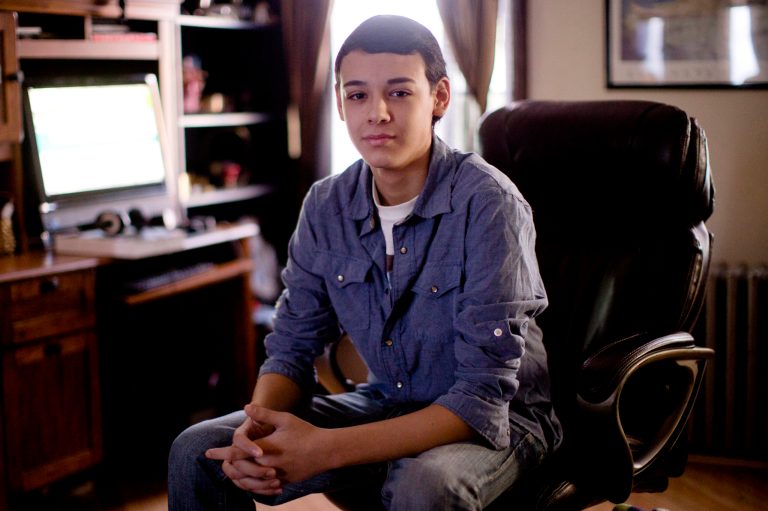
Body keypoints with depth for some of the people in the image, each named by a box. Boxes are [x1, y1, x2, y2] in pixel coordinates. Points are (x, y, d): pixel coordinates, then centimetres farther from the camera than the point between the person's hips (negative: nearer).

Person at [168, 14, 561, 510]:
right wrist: (258, 430, -21)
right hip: (387, 404, 5)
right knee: (198, 450, -9)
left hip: (498, 416, -4)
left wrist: (328, 449, -33)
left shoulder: (488, 204, -22)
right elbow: (293, 345, 2)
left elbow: (484, 395, -26)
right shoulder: (326, 207, -4)